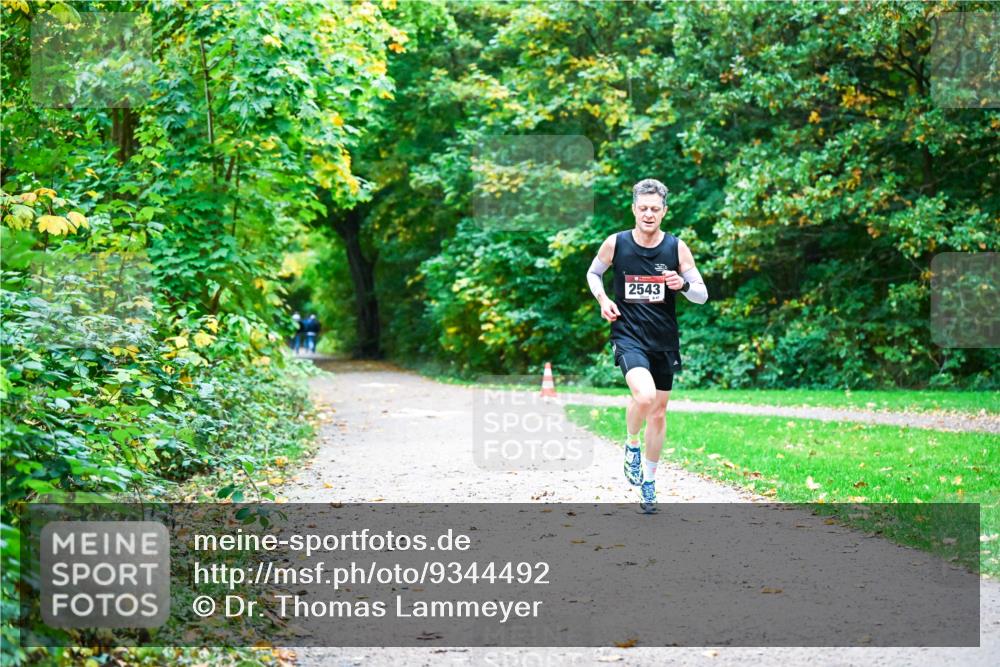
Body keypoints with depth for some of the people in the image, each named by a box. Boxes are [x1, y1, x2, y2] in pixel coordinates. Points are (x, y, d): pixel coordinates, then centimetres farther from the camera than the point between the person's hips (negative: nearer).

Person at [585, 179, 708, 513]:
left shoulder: (677, 247, -3)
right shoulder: (615, 243, -5)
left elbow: (702, 295, 0)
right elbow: (593, 273, 14)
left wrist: (683, 284, -22)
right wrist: (603, 299, -5)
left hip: (664, 341, 3)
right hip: (628, 335, -3)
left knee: (659, 412, 13)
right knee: (644, 396, -29)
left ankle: (648, 482, 31)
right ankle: (632, 445, 3)